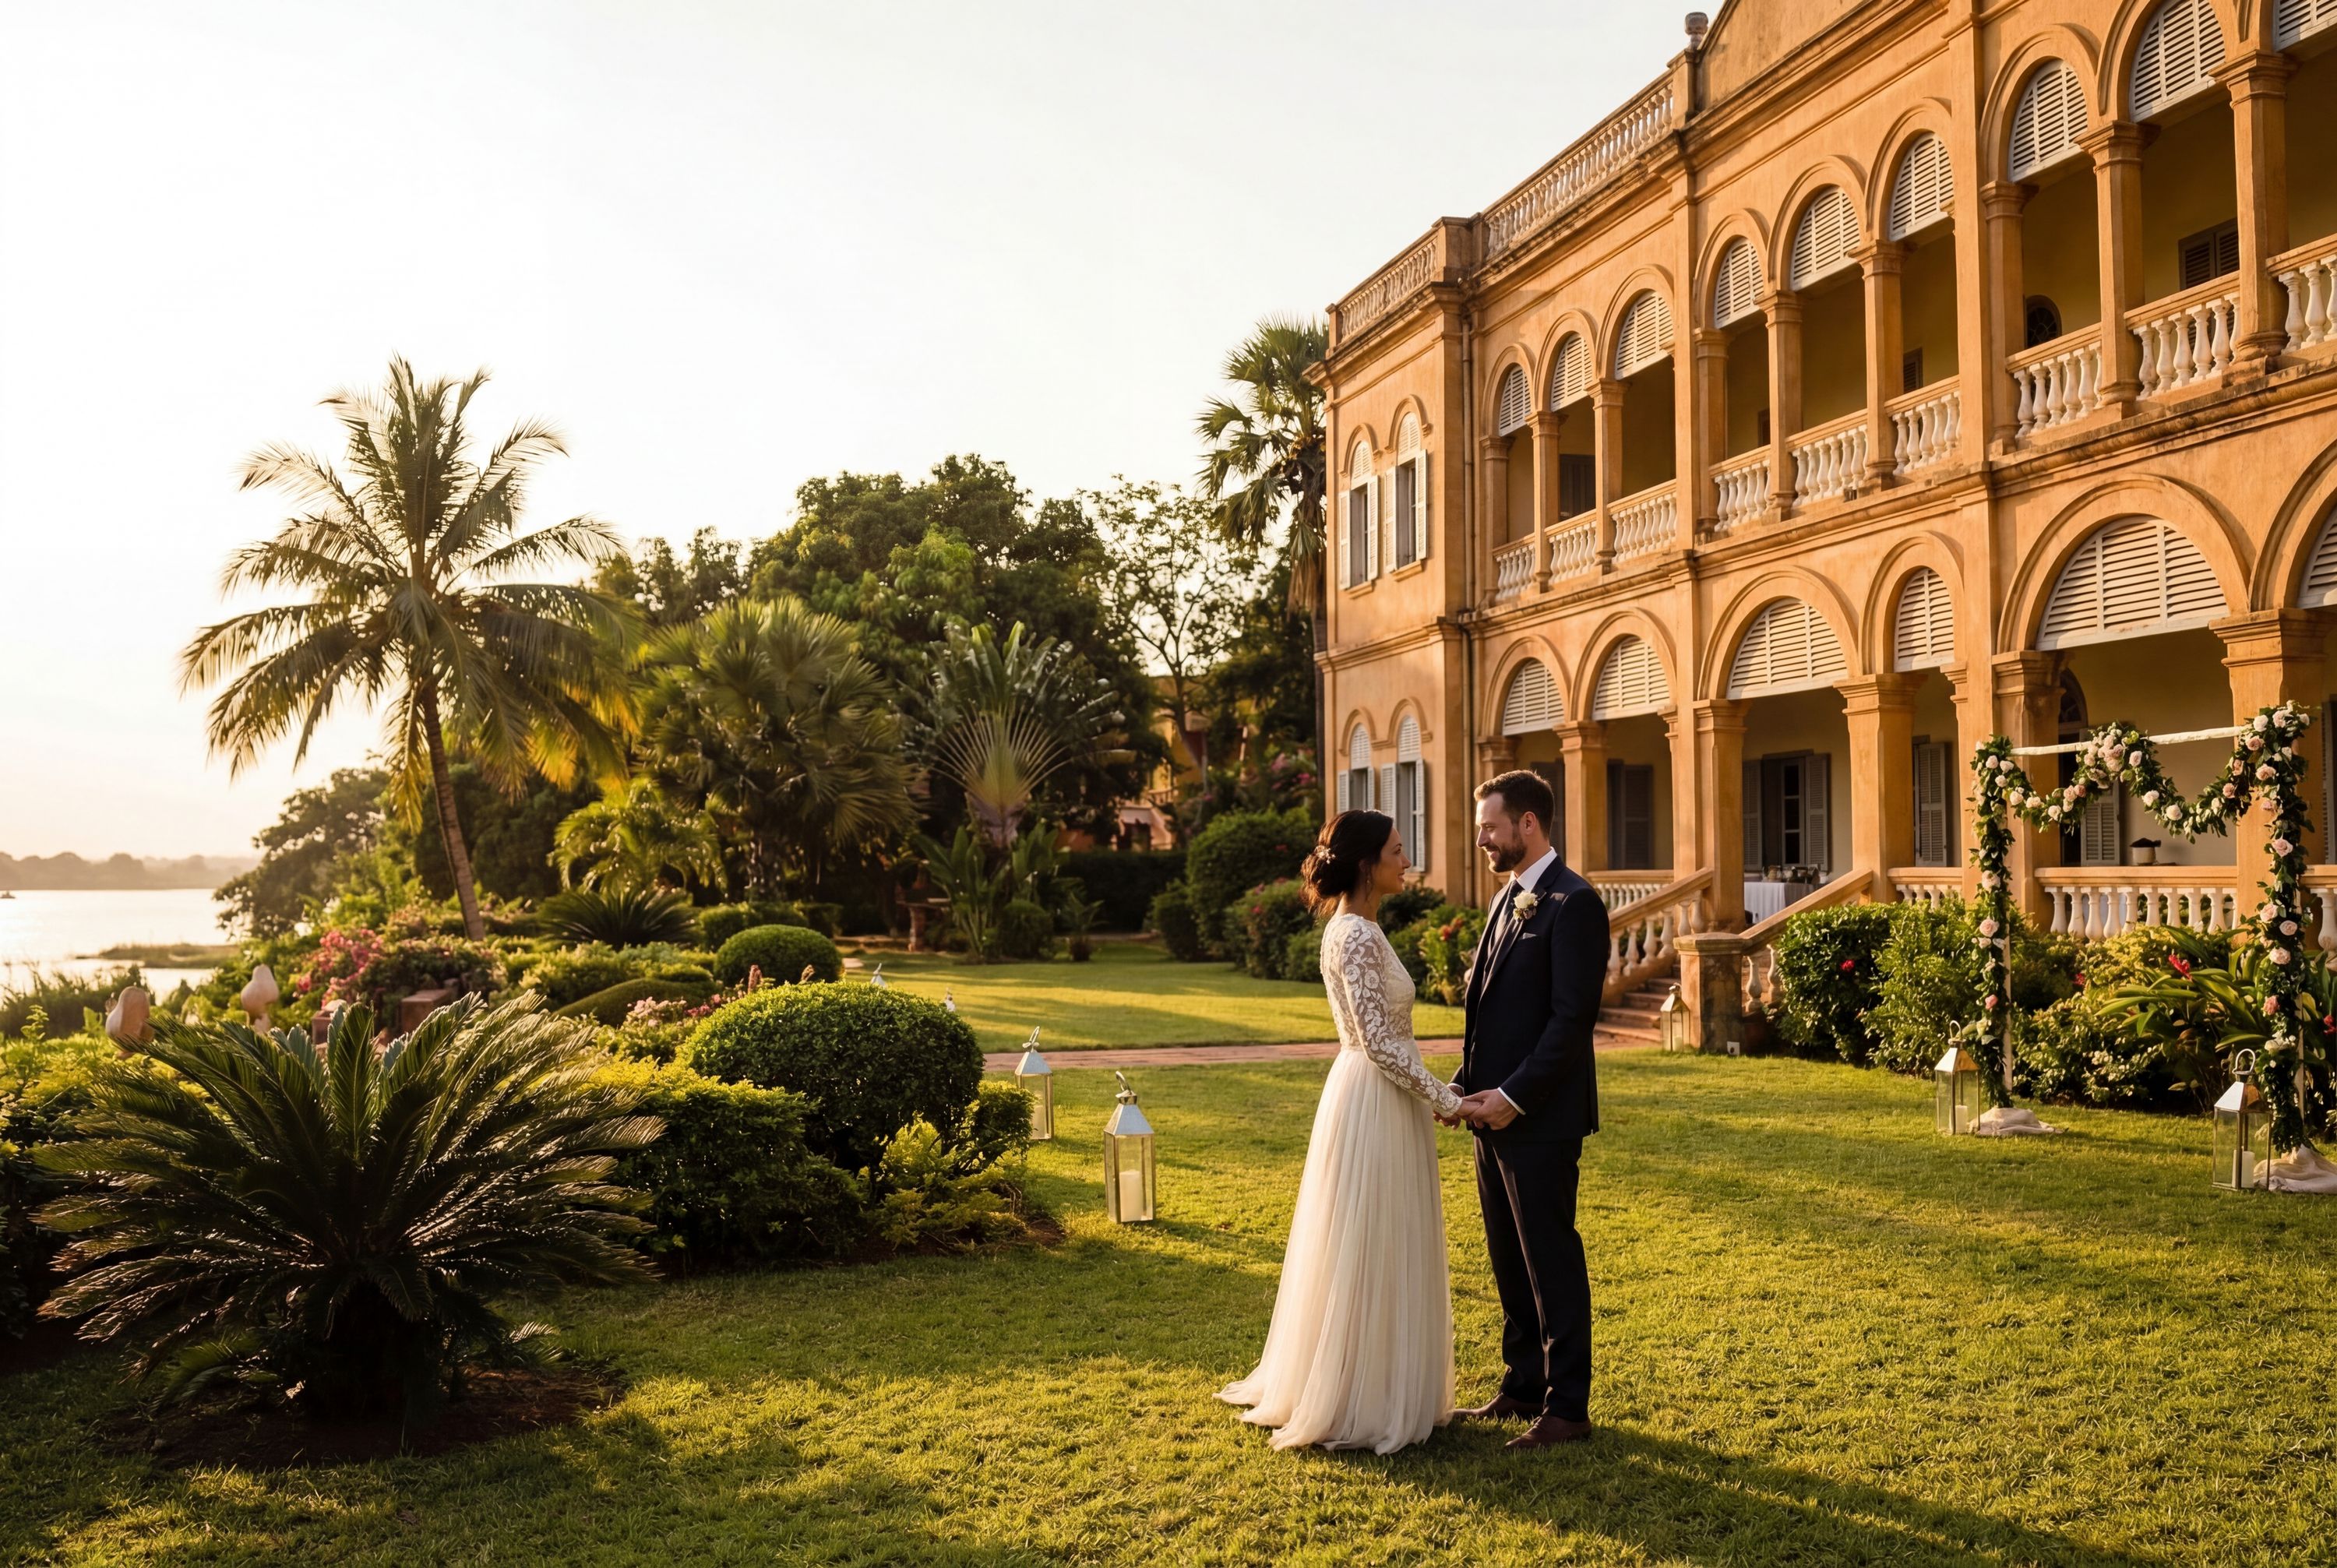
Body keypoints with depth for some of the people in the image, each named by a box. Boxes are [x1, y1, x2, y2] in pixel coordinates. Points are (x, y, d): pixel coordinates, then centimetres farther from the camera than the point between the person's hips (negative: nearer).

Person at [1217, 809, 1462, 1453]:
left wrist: (1432, 1097, 17)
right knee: (1371, 1257, 0)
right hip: (1373, 1107, -10)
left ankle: (1381, 1392, 28)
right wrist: (1447, 1100, -16)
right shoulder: (1355, 936, -19)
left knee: (1381, 1255, 17)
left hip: (1384, 1102, 10)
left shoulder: (1359, 928, 11)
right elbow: (1381, 1043, -22)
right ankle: (1361, 1406, 11)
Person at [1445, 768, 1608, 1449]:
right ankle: (1522, 1386, 29)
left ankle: (1566, 1407, 12)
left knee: (1551, 1262, 1)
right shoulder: (1506, 899, 14)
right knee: (1509, 1261, 16)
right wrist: (1467, 1084, 5)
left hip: (1541, 1118, -9)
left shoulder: (1574, 903, -14)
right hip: (1496, 1112, 9)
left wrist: (1513, 1097, -19)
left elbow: (1572, 1017, -19)